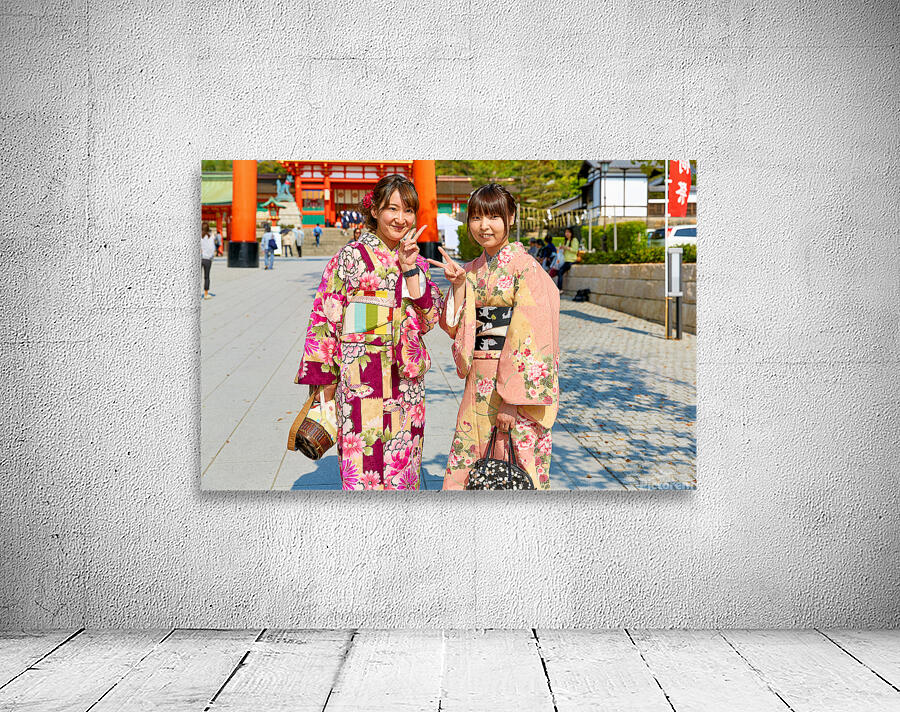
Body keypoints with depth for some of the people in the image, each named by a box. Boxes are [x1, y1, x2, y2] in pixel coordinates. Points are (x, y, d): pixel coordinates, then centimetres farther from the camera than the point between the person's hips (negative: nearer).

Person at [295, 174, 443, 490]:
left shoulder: (416, 261, 11)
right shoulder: (352, 256, -4)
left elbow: (428, 317, 1)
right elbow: (325, 318, -4)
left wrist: (410, 269, -10)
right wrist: (324, 381, -6)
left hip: (406, 380, 5)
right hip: (361, 378, -5)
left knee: (403, 466, 10)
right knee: (364, 466, -4)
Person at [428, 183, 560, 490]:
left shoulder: (525, 266, -8)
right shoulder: (472, 270, 13)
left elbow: (528, 336, -14)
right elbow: (457, 329, 10)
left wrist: (511, 400, -19)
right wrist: (458, 285, -3)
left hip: (517, 381, -6)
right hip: (479, 384, 6)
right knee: (465, 472, 7)